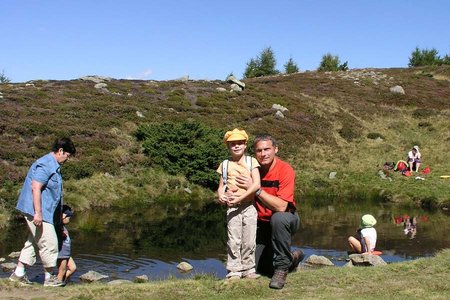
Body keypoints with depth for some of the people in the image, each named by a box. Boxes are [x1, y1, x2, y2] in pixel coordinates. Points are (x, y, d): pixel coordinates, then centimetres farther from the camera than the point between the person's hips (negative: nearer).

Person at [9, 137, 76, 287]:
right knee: (49, 243, -2)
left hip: (42, 212, 11)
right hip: (37, 212, -11)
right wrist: (38, 213, -27)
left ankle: (18, 273, 22)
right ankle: (49, 277, 10)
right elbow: (35, 188, -24)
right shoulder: (46, 165, -16)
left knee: (33, 242, 16)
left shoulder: (54, 166, 17)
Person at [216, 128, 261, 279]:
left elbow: (256, 184, -9)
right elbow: (221, 186, 10)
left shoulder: (251, 162, 3)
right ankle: (234, 271, 6)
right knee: (234, 241, 0)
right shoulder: (225, 165, 9)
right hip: (232, 208, 1)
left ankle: (248, 269, 15)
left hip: (249, 206, -1)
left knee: (249, 241, 3)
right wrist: (221, 196, -14)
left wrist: (240, 198, -17)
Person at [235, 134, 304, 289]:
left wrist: (256, 189, -33)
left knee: (278, 218, -40)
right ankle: (292, 258, 26)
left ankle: (282, 266, -22)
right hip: (262, 223, 5)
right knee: (256, 267, -1)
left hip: (285, 219, -5)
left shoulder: (285, 170, -22)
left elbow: (281, 207, -31)